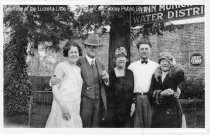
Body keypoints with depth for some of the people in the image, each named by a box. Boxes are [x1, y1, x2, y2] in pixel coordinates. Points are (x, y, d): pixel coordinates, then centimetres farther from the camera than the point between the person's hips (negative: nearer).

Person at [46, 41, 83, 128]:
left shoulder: (78, 69, 16)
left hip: (75, 110, 7)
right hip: (62, 109, -7)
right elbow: (55, 89, -11)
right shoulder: (61, 67, -7)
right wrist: (64, 107, -18)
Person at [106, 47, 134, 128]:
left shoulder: (130, 73, 8)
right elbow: (107, 93, -2)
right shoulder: (110, 74, -3)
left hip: (127, 112, 3)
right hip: (113, 111, -3)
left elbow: (133, 90, 12)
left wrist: (133, 103, 1)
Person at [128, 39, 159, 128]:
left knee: (149, 124, -2)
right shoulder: (132, 66, 14)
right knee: (137, 124, 0)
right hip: (136, 98, 1)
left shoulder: (156, 66, 12)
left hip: (150, 99, -1)